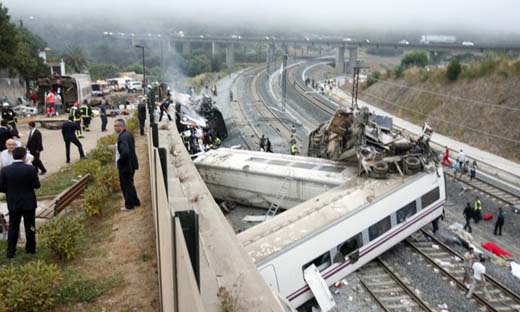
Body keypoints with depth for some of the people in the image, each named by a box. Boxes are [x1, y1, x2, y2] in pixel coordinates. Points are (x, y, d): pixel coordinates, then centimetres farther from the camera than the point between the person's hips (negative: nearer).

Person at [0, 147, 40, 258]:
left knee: (13, 227, 12)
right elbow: (37, 185, -9)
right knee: (30, 227, 12)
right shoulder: (30, 169, -15)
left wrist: (10, 191, 12)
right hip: (29, 203, -1)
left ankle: (10, 251, 15)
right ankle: (30, 249, 23)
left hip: (13, 203, 2)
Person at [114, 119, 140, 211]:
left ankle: (129, 205, 19)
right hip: (131, 164, 10)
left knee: (126, 186, 6)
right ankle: (135, 201, 35)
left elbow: (125, 152, -35)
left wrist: (119, 162, -20)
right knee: (130, 184, 23)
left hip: (125, 166, -10)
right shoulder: (128, 134, 5)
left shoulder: (122, 137, -25)